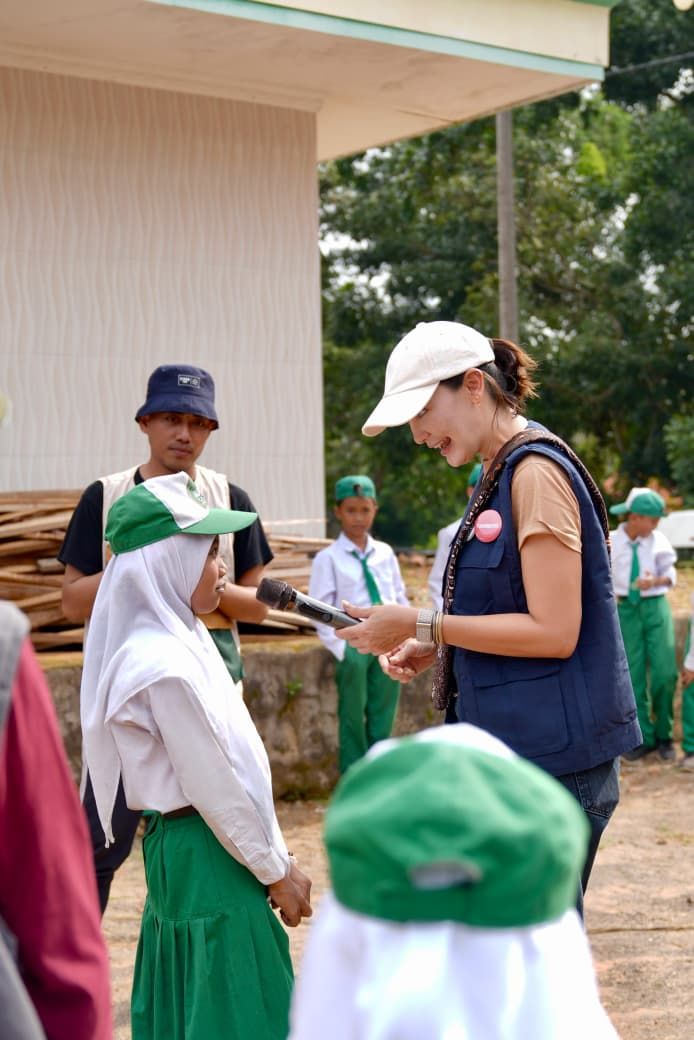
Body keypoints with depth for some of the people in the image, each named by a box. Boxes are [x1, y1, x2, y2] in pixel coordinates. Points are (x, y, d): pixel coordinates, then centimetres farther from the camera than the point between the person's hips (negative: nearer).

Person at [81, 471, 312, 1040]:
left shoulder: (182, 642, 9)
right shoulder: (166, 667, -22)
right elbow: (212, 789, -20)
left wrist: (277, 856, 15)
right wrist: (275, 871, -10)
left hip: (183, 850, 9)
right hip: (205, 857, -9)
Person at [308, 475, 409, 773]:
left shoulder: (385, 553, 8)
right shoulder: (328, 559, -4)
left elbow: (400, 597, 14)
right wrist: (342, 649, -11)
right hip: (354, 646, -4)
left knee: (383, 718, 11)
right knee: (353, 718, 4)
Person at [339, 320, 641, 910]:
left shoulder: (537, 471, -15)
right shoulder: (500, 475, 14)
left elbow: (554, 631, -21)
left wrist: (422, 625, -17)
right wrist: (435, 646, 6)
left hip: (552, 757, -10)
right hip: (512, 750, 10)